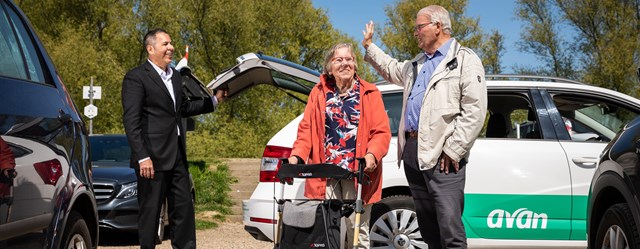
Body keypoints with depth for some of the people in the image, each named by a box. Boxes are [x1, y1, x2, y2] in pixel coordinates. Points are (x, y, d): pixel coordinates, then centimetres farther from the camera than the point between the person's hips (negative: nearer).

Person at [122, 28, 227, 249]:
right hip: (153, 156, -7)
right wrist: (142, 157, -19)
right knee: (150, 210, 1)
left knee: (183, 207, 9)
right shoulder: (136, 78, -8)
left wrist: (214, 100, 19)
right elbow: (131, 121, -13)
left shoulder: (176, 77, 16)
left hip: (177, 156, 8)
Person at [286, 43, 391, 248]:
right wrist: (297, 155, -6)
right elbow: (306, 129, 10)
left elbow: (382, 131, 0)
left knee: (357, 230, 1)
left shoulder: (370, 94, 7)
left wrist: (372, 155, -18)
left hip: (357, 172, -1)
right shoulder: (319, 93, 14)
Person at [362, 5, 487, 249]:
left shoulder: (464, 60, -3)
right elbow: (392, 69, 47)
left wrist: (453, 150, -16)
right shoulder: (417, 64, 24)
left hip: (442, 156, -8)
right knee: (428, 229, 12)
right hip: (412, 151, 8)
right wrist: (369, 46, 45)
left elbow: (474, 110, -12)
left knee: (450, 229, -14)